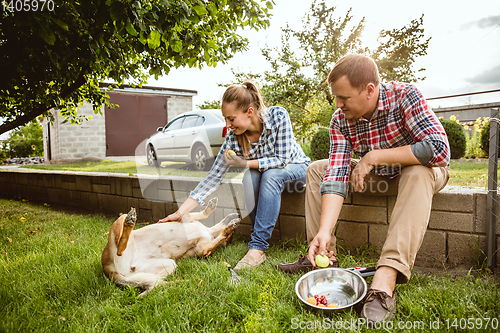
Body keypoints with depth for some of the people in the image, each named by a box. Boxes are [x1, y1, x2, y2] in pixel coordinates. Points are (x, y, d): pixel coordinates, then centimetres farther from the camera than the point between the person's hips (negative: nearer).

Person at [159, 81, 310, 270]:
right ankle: (261, 235, -20)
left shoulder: (278, 116, -26)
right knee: (250, 177, -32)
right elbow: (213, 178, -18)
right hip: (265, 176, 2)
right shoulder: (233, 138, -19)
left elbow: (282, 160, -26)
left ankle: (257, 247, -31)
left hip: (297, 168, -2)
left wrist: (244, 163, -33)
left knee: (271, 174, -35)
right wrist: (180, 212, -23)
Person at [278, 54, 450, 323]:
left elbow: (440, 149, -37)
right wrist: (325, 231, -37)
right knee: (317, 169, -8)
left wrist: (374, 156, -34)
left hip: (417, 172, -3)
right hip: (378, 177, 4)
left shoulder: (404, 96, -27)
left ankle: (385, 279, -45)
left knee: (418, 173, -39)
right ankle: (321, 255, -10)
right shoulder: (340, 120, -16)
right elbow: (336, 175, -25)